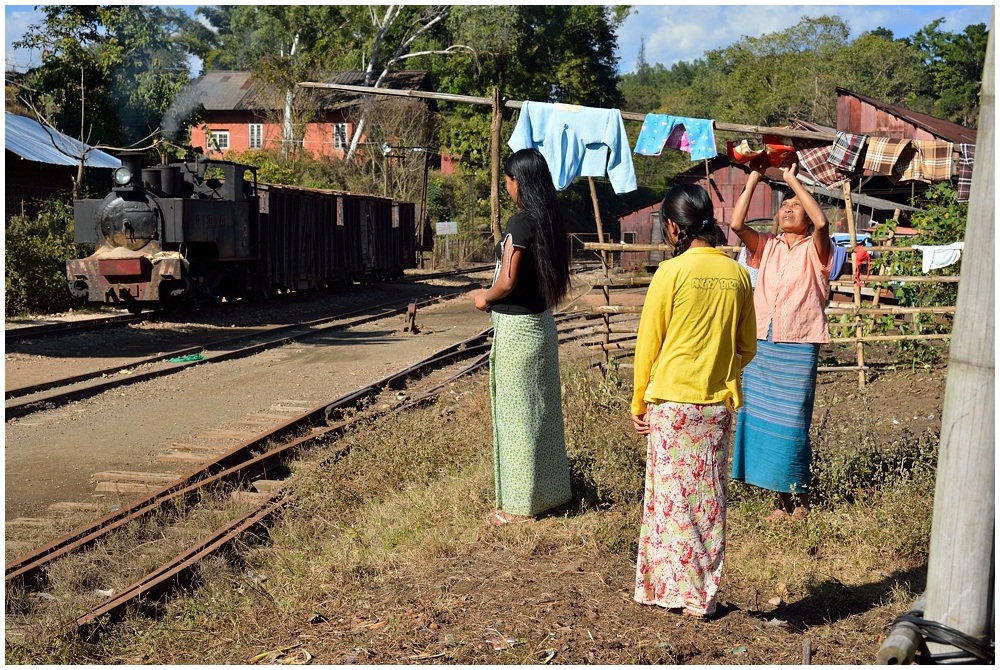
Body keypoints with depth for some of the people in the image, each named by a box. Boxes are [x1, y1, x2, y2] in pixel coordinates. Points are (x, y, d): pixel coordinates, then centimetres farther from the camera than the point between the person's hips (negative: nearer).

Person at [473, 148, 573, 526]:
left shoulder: (520, 223, -18)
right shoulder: (551, 221, 6)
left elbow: (507, 281, -20)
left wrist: (485, 298, -1)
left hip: (517, 327, -8)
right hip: (541, 321, 8)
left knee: (517, 413, 1)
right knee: (543, 409, 16)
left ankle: (521, 504, 10)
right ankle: (551, 490, 28)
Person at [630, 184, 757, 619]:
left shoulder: (671, 273, -11)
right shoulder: (736, 273, 2)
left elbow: (647, 345, -5)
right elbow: (748, 346, 10)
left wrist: (638, 404, 4)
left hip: (672, 402, -4)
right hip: (719, 403, 5)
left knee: (672, 496, 4)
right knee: (710, 499, 12)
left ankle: (674, 590, 9)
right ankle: (705, 595, 18)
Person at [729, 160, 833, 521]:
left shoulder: (814, 250, 2)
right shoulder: (767, 247, 12)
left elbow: (822, 222, -19)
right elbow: (736, 223, -2)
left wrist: (793, 179, -13)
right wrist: (754, 179, -3)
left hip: (799, 348, -4)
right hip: (761, 346, 4)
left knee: (791, 423, -3)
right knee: (761, 420, 6)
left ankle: (801, 498, 13)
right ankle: (781, 499, 17)